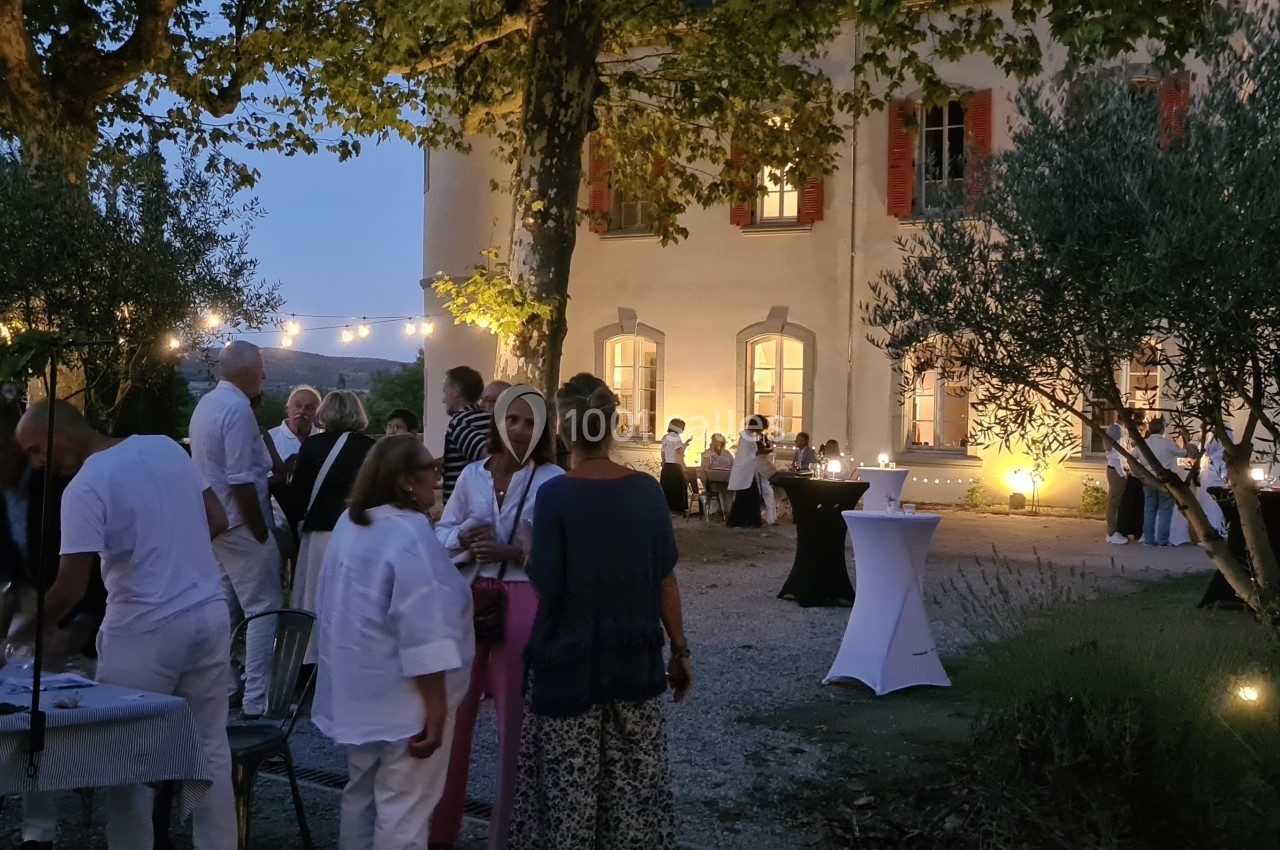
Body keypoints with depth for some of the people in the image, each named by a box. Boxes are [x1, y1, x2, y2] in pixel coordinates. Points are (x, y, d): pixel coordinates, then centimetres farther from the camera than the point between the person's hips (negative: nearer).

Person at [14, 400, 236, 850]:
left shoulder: (85, 488, -13)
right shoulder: (166, 446, 6)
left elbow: (71, 588, -15)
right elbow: (217, 520, 9)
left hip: (145, 631, -6)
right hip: (210, 615, 7)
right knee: (211, 749, 12)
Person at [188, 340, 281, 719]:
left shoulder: (207, 403, 12)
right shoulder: (237, 409, -19)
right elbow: (241, 481, -23)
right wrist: (262, 532, -17)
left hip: (214, 522, 10)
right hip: (240, 523, -10)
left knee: (225, 609, 17)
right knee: (264, 609, -5)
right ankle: (256, 699, -6)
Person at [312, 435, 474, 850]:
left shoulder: (348, 525, 7)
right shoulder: (410, 536, -22)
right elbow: (424, 636, -25)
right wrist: (436, 707, -22)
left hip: (358, 691, 9)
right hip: (403, 695, -9)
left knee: (361, 792, 20)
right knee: (405, 807, 0)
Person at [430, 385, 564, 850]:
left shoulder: (552, 480, -7)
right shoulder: (472, 474, 6)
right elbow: (441, 533, 12)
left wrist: (512, 552, -21)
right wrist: (464, 538, -9)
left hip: (523, 604, -4)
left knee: (515, 717, 5)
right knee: (454, 710, 11)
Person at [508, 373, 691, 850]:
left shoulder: (555, 494, -15)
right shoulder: (646, 490, -4)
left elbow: (546, 586, -14)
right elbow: (665, 579, 0)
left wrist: (528, 556, 7)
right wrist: (680, 650, 9)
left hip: (569, 659, -3)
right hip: (634, 656, 4)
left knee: (570, 784, 9)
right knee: (633, 779, 15)